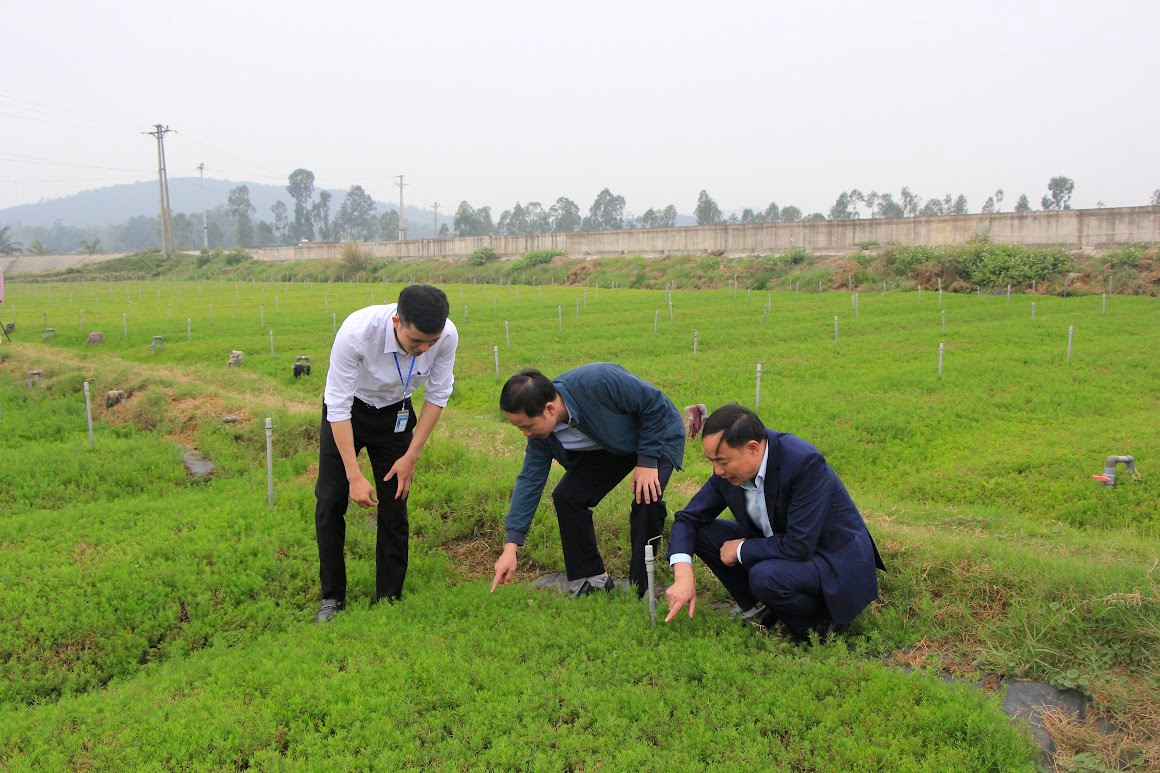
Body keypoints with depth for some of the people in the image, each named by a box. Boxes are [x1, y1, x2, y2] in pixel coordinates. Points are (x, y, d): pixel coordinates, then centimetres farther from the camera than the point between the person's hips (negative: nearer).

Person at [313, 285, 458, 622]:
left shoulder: (447, 336, -29)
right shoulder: (356, 332, -38)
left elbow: (437, 396, -12)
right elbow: (338, 407, -30)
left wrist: (412, 455, -11)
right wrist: (355, 476, -30)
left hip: (395, 413, 2)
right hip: (347, 411, -1)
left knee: (394, 503, -1)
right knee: (330, 502, -2)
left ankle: (389, 598, 14)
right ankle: (332, 596, 14)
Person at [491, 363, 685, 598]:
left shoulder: (598, 381, -42)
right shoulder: (540, 432, -20)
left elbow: (655, 404, -28)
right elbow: (530, 480, -13)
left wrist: (647, 462, -25)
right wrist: (511, 546, -16)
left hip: (657, 434, -6)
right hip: (609, 447, 6)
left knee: (646, 499, -27)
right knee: (566, 496, -9)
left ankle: (640, 589, -10)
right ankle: (589, 579, 6)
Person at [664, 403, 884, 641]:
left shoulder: (805, 461, -31)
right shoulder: (729, 471, -11)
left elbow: (799, 546, -32)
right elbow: (688, 518, -2)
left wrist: (741, 550, -18)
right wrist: (683, 575, -18)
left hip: (836, 561, -7)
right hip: (780, 549, 7)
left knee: (765, 577, -34)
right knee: (703, 532, -6)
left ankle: (821, 620, -4)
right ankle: (764, 610, 7)